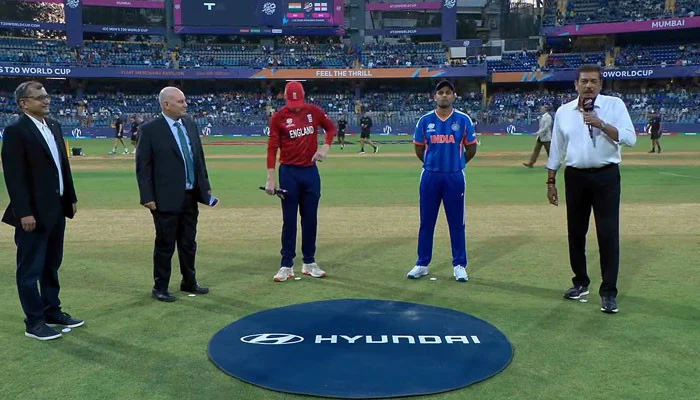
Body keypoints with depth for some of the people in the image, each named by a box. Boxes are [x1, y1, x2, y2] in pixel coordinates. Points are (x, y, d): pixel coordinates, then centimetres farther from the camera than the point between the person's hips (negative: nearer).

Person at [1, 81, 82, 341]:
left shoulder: (54, 126, 11)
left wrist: (71, 197, 13)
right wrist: (24, 213, -20)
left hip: (57, 208, 8)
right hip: (34, 212, -8)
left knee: (51, 265, 18)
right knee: (31, 269, 4)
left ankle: (52, 312, 31)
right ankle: (34, 322, 14)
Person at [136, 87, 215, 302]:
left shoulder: (190, 124, 8)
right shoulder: (150, 129, -10)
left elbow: (199, 157, 14)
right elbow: (142, 166, -10)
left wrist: (205, 186, 12)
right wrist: (147, 197, -14)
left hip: (191, 195, 6)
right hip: (166, 198, -6)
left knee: (188, 243, 17)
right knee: (165, 245, 5)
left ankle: (189, 282, 33)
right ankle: (160, 288, 19)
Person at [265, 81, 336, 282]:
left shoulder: (313, 111, 3)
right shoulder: (278, 117, -5)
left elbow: (331, 127, 17)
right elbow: (272, 148, -7)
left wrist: (325, 148, -2)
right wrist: (271, 178, -14)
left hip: (311, 171, 3)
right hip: (289, 173, -3)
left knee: (310, 218, 9)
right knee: (289, 220, 2)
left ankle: (309, 263, 20)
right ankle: (286, 265, 9)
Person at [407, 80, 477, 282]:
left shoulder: (463, 120, 0)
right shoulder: (425, 120, 2)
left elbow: (471, 148, 9)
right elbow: (418, 148, 12)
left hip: (455, 177, -1)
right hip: (430, 176, 1)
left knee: (457, 222, 5)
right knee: (426, 221, 7)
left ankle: (459, 265, 15)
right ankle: (422, 264, 17)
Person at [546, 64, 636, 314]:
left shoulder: (615, 105, -2)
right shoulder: (563, 111, 5)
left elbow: (630, 139, -12)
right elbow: (556, 150, 10)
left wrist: (601, 125, -22)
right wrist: (551, 182, 8)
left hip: (606, 176, -3)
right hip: (575, 177, 3)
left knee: (608, 234, -4)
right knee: (575, 232, 11)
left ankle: (609, 292, 4)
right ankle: (581, 282, 28)